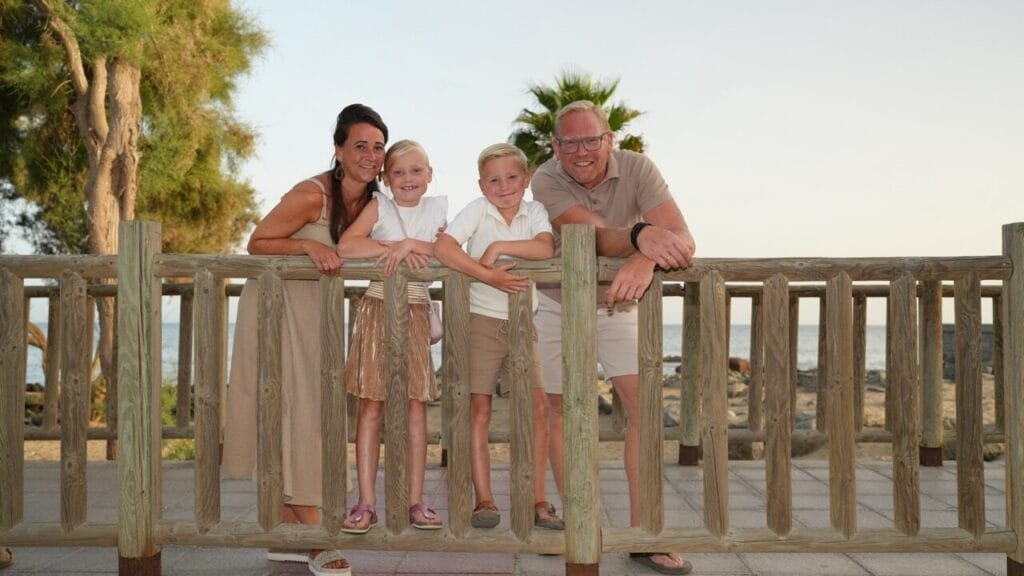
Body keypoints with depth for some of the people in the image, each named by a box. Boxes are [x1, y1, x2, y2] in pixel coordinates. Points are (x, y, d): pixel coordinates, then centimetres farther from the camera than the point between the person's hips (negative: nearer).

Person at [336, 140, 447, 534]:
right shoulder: (379, 206, 0)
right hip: (377, 308, -2)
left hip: (416, 312, 2)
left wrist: (408, 245, -16)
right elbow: (345, 246, -14)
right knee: (371, 406, -2)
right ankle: (366, 503, 2)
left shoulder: (438, 208, 7)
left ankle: (415, 501, 8)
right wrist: (398, 247, -15)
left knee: (416, 407, 2)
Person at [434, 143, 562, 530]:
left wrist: (499, 246, -22)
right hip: (482, 320, -3)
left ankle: (538, 502, 8)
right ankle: (484, 501, 7)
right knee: (479, 410, -1)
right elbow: (443, 247, -22)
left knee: (538, 407, 0)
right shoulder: (478, 209, -7)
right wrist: (488, 275, -27)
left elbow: (546, 248, -19)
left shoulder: (535, 211, 0)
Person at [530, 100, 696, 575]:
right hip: (559, 306, 0)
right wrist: (641, 235, -59)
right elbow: (594, 237, -37)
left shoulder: (637, 169, -19)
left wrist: (647, 260, -55)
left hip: (620, 306, 0)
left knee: (647, 405, -12)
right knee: (562, 411, 5)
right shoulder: (547, 180, -21)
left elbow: (682, 238, -33)